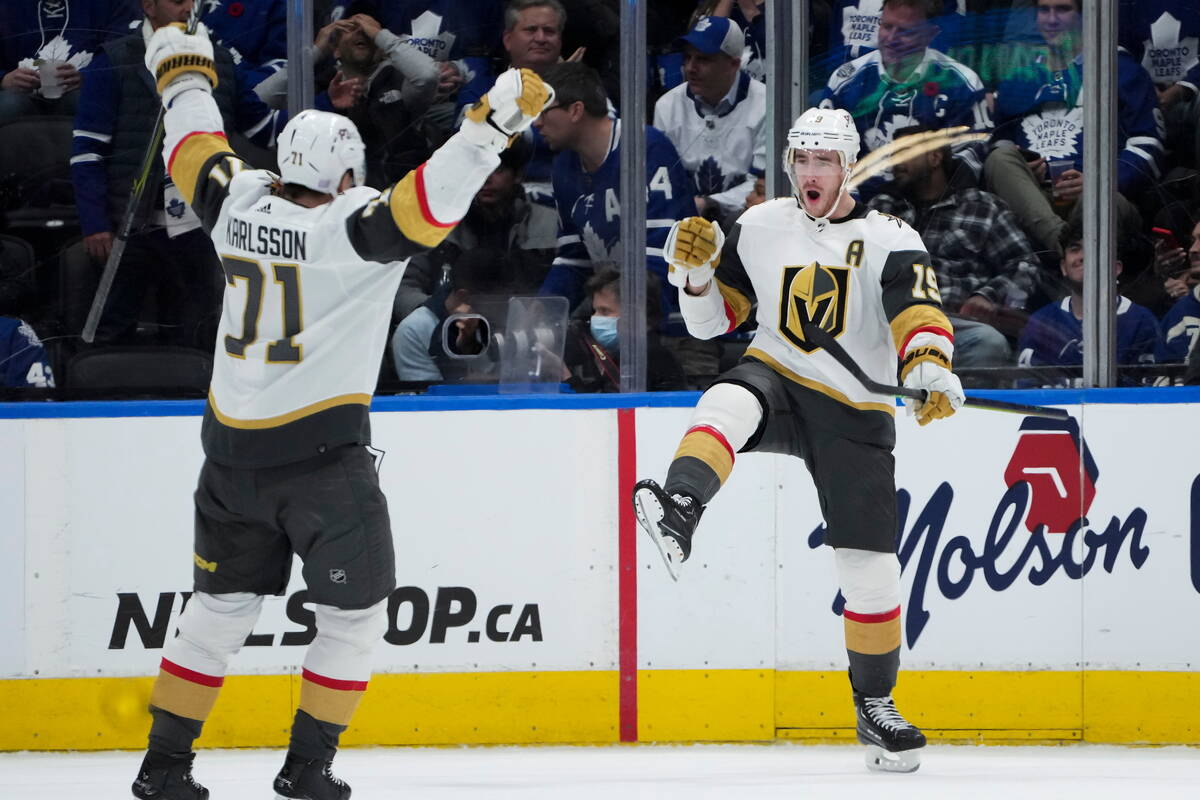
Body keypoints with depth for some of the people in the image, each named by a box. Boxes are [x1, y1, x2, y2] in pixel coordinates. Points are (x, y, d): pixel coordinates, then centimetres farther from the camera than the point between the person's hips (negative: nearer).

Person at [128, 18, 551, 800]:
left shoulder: (240, 203, 1)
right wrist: (495, 121, -31)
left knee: (221, 606, 18)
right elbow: (425, 203, -28)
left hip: (233, 453, 6)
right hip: (322, 455, -6)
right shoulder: (350, 226, -14)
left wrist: (183, 71, 34)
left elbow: (194, 150, 18)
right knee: (354, 613, 9)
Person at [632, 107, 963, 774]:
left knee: (869, 565, 0)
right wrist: (697, 270, -10)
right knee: (729, 404, -37)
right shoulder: (759, 228, 5)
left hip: (855, 412, -1)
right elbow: (710, 321, 11)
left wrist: (928, 368, -42)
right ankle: (678, 515, -59)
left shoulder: (890, 242, -5)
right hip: (776, 378, 1)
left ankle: (875, 707, 14)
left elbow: (919, 315, -21)